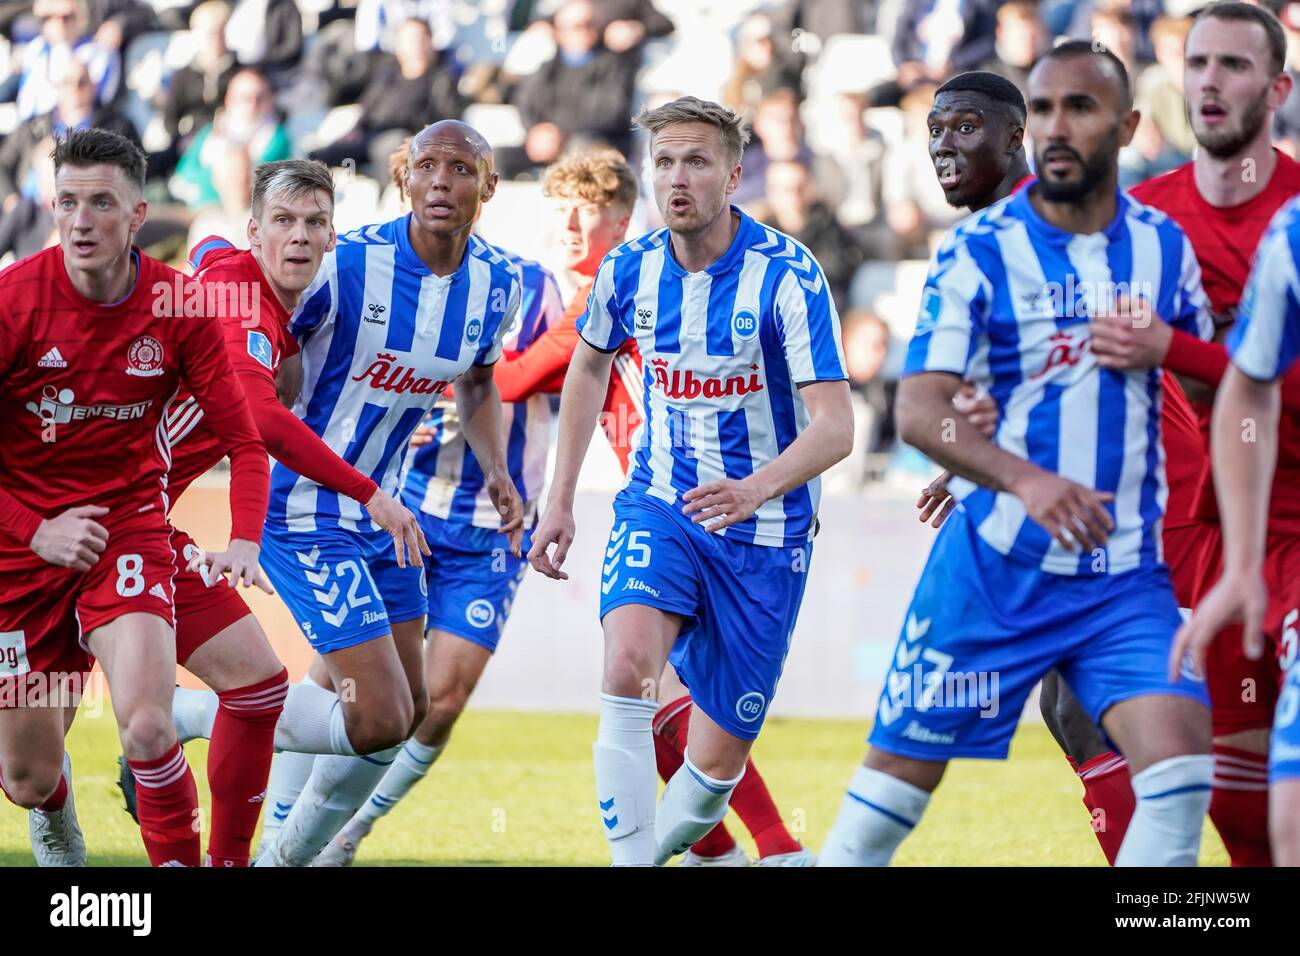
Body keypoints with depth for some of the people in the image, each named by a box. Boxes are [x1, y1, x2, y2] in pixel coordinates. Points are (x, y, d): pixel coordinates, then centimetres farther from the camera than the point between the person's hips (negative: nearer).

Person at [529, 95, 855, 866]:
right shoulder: (630, 270, -4)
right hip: (660, 508, 2)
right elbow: (589, 367, 18)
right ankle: (631, 859, -26)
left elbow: (835, 426, -25)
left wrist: (757, 488, -43)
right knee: (629, 666, -28)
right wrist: (560, 500, 16)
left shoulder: (788, 276, -18)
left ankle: (663, 843, 33)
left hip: (765, 534, -2)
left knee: (718, 757, 3)